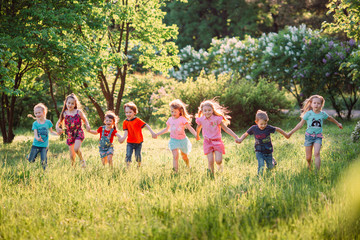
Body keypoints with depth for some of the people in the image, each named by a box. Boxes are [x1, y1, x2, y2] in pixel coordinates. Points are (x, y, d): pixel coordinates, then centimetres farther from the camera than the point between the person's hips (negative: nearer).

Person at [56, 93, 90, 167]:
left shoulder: (78, 112, -3)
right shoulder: (64, 113, 2)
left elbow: (85, 120, 8)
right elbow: (59, 122, 12)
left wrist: (87, 125, -13)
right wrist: (57, 128, -10)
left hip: (78, 133, -3)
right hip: (70, 135, 3)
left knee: (76, 149, -26)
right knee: (72, 155, 4)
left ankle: (82, 160, 2)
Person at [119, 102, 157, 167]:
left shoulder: (138, 120, -12)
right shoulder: (125, 122, -3)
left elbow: (146, 125, -15)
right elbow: (126, 131, -10)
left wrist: (152, 133, -25)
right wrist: (123, 138, -31)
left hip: (138, 142, -1)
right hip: (130, 142, 1)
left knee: (137, 156, 8)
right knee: (128, 155, -12)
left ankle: (139, 165, 35)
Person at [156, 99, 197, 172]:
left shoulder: (182, 119, -12)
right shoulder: (170, 119, 3)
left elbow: (190, 128, -16)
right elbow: (166, 129, 19)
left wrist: (196, 135, -30)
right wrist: (157, 134, 18)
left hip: (182, 139, -2)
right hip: (173, 140, 2)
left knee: (184, 156, 16)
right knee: (175, 156, -17)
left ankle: (188, 167, 43)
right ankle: (175, 170, -20)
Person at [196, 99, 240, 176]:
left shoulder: (217, 119, -10)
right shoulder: (201, 120, -2)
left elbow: (226, 129, -6)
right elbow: (198, 128, 21)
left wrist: (236, 137, -12)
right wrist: (197, 136, 38)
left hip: (217, 141, -1)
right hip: (208, 142, 1)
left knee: (218, 160, -11)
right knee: (210, 161, -8)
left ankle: (219, 165, 26)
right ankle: (211, 176, 14)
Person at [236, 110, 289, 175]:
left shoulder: (268, 128, -18)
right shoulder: (253, 128, -16)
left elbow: (277, 129, -2)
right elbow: (245, 134, -2)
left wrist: (286, 135, 10)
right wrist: (240, 139, -21)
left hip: (268, 151, 1)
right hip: (259, 151, -1)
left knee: (270, 167, 19)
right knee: (261, 165, -22)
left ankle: (272, 160, 53)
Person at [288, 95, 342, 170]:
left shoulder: (323, 114, 0)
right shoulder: (308, 113, -6)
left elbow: (330, 118, 22)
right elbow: (301, 124, 0)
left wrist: (337, 123, 38)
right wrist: (291, 132, -3)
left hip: (318, 137, 0)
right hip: (309, 136, 0)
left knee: (316, 153, -23)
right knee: (308, 157, 3)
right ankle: (309, 165, 38)